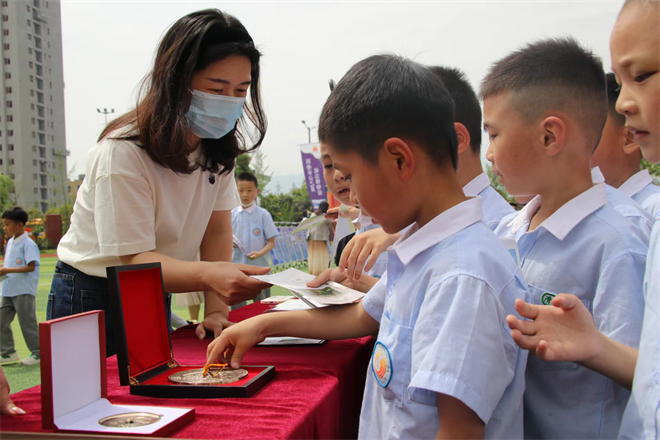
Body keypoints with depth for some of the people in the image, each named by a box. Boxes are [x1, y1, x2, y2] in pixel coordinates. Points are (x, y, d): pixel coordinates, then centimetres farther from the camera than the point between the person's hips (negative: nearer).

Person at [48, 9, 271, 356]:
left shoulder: (218, 145, -6)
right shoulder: (123, 153, -26)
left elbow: (216, 229, -7)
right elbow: (135, 259, -28)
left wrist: (216, 312, -18)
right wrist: (209, 273, -47)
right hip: (90, 299, -6)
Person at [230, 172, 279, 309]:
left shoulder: (263, 214, -4)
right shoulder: (232, 215, 4)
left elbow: (271, 242, -3)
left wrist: (260, 253, -21)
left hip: (260, 268, -2)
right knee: (237, 308, 8)